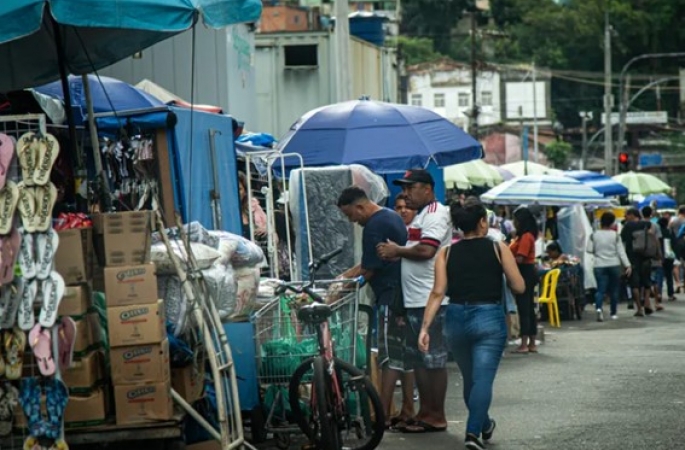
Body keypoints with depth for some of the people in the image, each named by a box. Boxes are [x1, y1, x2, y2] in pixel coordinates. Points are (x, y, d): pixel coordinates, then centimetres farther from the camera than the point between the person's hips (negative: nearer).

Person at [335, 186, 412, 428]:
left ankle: (382, 415, -6)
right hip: (406, 295, 10)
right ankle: (408, 410, 15)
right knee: (406, 354, 12)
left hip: (391, 297, -10)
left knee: (390, 357, -8)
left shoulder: (374, 227, -16)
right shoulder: (391, 216, 15)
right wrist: (345, 276, 16)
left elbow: (368, 270, -13)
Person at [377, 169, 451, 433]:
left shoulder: (436, 214, -12)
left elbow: (426, 250, -23)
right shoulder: (420, 216, 21)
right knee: (419, 359, 13)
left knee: (433, 359, -5)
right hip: (415, 300, 11)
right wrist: (394, 255, 2)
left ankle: (436, 417, -1)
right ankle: (425, 412, 18)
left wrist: (397, 251, -9)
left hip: (431, 300, -11)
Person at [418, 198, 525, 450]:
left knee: (470, 379, 20)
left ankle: (485, 425, 39)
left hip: (456, 318, 3)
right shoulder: (498, 249, -1)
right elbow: (519, 287, 0)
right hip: (489, 317, -3)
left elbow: (438, 292, -3)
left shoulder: (446, 253, 4)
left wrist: (425, 327, -3)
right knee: (482, 379, -6)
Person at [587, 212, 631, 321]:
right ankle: (613, 313, 16)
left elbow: (589, 250, 0)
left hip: (599, 266, 1)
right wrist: (627, 265, -5)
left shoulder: (594, 235, -2)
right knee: (614, 290, 12)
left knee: (600, 289, -1)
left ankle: (599, 308, -26)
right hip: (614, 265, -1)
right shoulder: (615, 235, -5)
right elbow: (621, 251, -7)